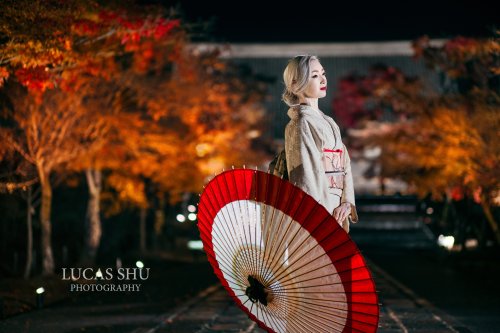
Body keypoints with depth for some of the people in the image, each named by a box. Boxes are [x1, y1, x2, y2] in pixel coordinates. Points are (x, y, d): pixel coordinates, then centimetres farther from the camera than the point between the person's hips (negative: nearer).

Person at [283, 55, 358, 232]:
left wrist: (347, 202, -4)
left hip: (336, 210, 7)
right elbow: (308, 171, -14)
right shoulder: (300, 124, -8)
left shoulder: (328, 123, 16)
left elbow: (344, 164, 11)